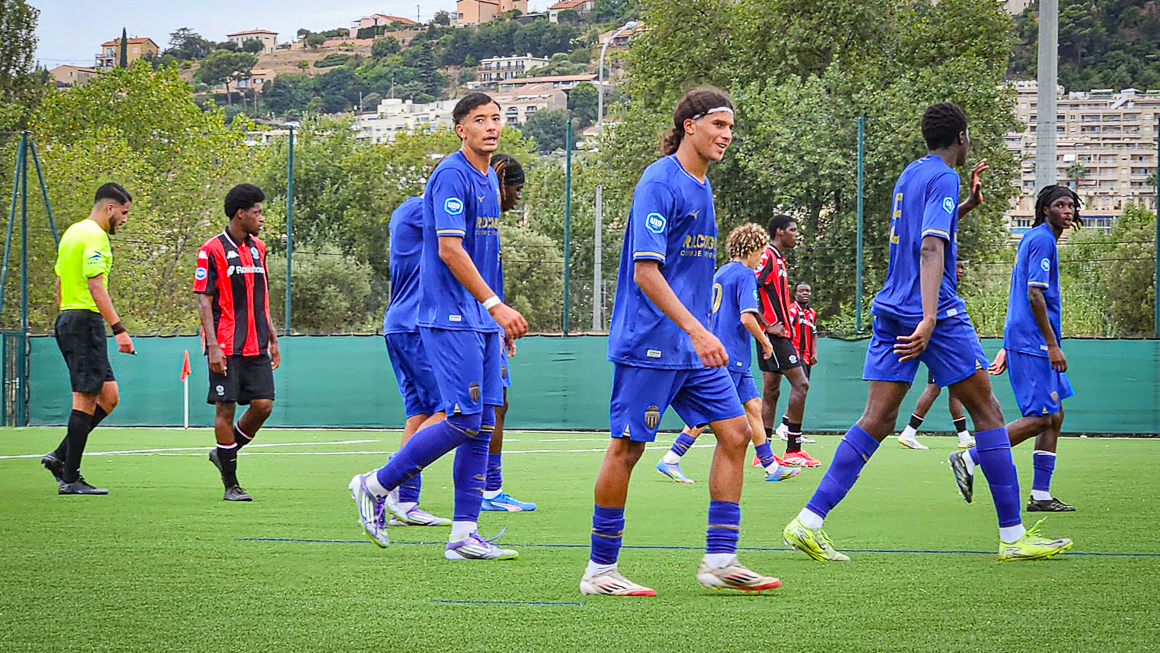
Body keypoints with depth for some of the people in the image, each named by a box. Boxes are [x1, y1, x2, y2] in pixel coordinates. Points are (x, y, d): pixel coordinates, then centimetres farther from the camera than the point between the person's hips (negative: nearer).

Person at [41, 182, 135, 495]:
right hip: (86, 320, -10)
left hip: (67, 318, 10)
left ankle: (60, 457, 7)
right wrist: (119, 329, -22)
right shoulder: (94, 235, -12)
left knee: (108, 395, 10)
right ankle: (70, 479, -6)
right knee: (86, 399, -7)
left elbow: (60, 284, 23)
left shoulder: (72, 232, 19)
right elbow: (96, 286, -20)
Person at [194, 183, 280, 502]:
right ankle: (230, 484, 2)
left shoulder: (258, 248, 14)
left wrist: (272, 339, 18)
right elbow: (204, 301, -8)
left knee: (263, 404, -3)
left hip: (256, 346, 6)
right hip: (226, 348, -6)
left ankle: (224, 452, 21)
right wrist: (213, 347, -15)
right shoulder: (213, 250, -6)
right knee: (226, 408, -3)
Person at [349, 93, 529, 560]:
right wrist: (495, 306, -22)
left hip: (481, 320, 9)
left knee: (482, 425, 4)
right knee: (464, 421, -12)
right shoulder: (451, 176, -12)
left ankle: (464, 535, 5)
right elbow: (449, 250, -19)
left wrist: (499, 321, 20)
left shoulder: (489, 179, 16)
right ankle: (376, 485, 3)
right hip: (450, 317, -9)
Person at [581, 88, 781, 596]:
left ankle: (719, 560, 3)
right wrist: (697, 331, -26)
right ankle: (600, 570, 5)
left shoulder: (701, 187, 15)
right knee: (626, 448, -3)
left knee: (735, 432, 1)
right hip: (649, 344, -9)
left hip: (695, 345, 9)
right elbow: (646, 271, -20)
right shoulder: (659, 183, -13)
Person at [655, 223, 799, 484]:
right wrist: (765, 342, -7)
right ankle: (670, 460, -7)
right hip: (732, 356, -10)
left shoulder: (721, 273, 16)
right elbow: (747, 317, -21)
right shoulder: (745, 274, -11)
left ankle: (772, 467, 9)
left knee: (753, 406, 9)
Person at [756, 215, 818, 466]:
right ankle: (793, 450, -11)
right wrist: (768, 325, -20)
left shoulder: (779, 259, 19)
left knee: (771, 392, 8)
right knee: (800, 383, -12)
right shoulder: (768, 257, -11)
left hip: (777, 333, 10)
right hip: (774, 334, -10)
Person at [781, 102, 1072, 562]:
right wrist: (929, 317, -32)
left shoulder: (910, 175, 18)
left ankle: (808, 523, -9)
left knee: (877, 421, 2)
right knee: (987, 411, 2)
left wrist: (964, 206, 36)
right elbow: (931, 249, -23)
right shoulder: (943, 178, -9)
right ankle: (1012, 536, 2)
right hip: (937, 314, -8)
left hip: (891, 311, 8)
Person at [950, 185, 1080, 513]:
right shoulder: (1042, 240, -10)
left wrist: (1007, 349, 23)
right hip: (1032, 343, -10)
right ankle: (968, 459, -10)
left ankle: (1040, 495, 7)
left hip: (1022, 342, 10)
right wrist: (1052, 344, -19)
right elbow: (1034, 295, -18)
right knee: (1039, 419, -11)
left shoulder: (1034, 239, 20)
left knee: (1054, 416, 8)